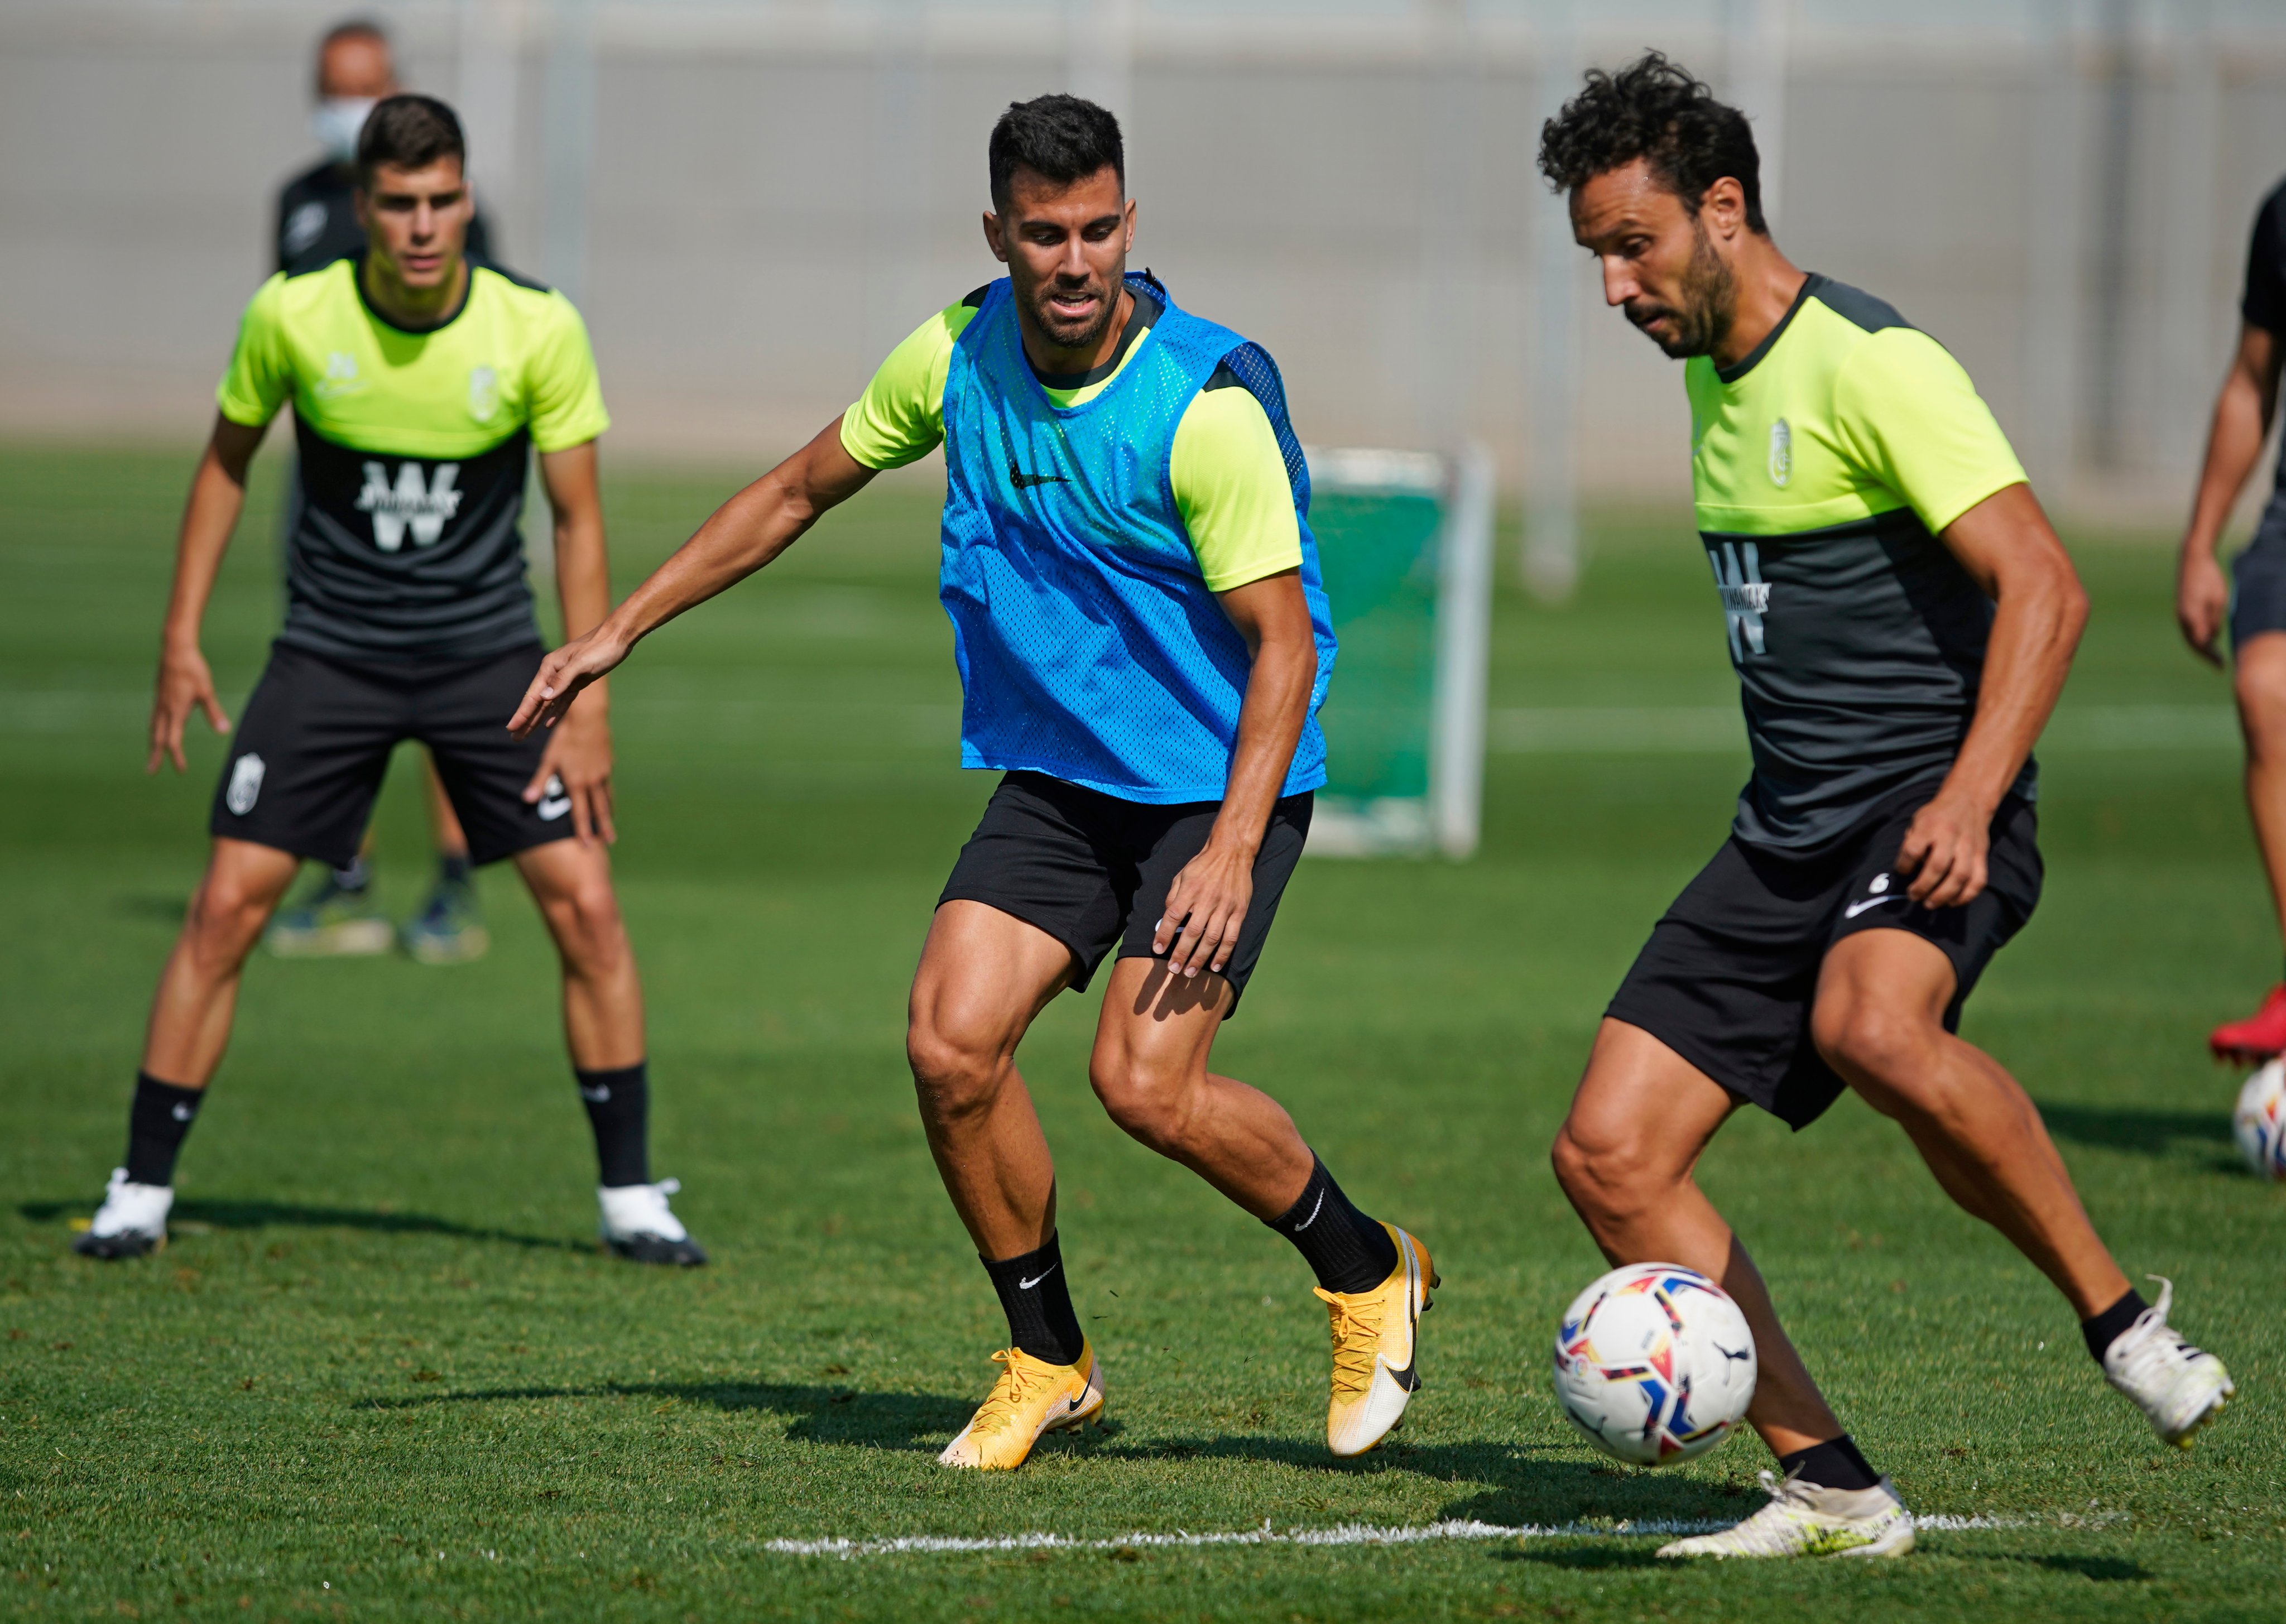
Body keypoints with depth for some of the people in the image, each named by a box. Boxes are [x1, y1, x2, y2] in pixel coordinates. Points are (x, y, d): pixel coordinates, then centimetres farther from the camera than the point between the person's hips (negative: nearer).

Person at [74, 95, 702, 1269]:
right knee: (227, 904, -8)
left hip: (489, 656, 0)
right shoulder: (294, 317, -12)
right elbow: (227, 461, 5)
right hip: (328, 649, 0)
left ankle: (630, 1194, 5)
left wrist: (589, 702, -11)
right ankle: (141, 1191, 2)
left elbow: (578, 521, -6)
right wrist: (181, 639, 1)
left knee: (584, 901, -9)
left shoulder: (537, 329, -14)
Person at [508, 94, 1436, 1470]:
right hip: (1056, 775, 5)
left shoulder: (1209, 402, -21)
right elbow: (798, 492, 13)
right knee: (951, 1044, -12)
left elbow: (1284, 643, -18)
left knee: (1145, 1083, -19)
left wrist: (1232, 849, -28)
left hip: (1222, 785, -5)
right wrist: (625, 629, 12)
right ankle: (1049, 1362, 8)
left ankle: (1368, 1271, 8)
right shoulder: (957, 359, -4)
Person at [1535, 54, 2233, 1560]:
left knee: (1870, 1027, -39)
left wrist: (1969, 797, -31)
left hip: (1929, 821, -9)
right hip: (1790, 836, 9)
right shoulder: (1712, 372, 15)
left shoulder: (1868, 362, -13)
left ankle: (2124, 1323, -21)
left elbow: (2043, 585, -20)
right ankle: (1833, 1489, 1)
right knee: (1609, 1153, -4)